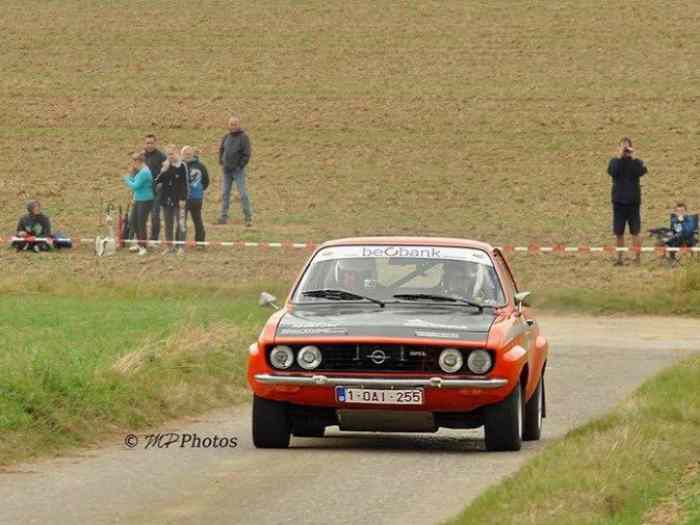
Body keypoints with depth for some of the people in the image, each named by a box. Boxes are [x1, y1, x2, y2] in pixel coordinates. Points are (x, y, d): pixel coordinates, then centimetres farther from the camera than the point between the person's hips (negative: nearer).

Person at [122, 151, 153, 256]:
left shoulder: (144, 172, -20)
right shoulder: (140, 171, 10)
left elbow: (135, 186, -22)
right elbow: (136, 183, 14)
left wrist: (127, 179, -7)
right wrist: (131, 174, 4)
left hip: (145, 201, -10)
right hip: (138, 200, 10)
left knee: (141, 223, -4)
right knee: (134, 221, 18)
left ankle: (143, 247, 5)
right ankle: (140, 244, 32)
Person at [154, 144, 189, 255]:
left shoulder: (181, 166, -7)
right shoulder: (164, 166, 9)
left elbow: (184, 184, -9)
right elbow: (158, 180, 6)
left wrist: (183, 199, -14)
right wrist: (163, 172, -13)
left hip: (178, 199, -6)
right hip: (166, 199, 6)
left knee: (180, 223, -7)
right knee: (168, 224, 12)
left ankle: (181, 247, -2)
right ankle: (169, 246, 21)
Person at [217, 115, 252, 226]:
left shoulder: (243, 137, -9)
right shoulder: (226, 137, 7)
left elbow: (247, 154, -10)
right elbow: (221, 150, 18)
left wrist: (240, 166, -13)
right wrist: (221, 163, 8)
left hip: (238, 170, -6)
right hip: (227, 170, 6)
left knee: (243, 194, -7)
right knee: (225, 193, 8)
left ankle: (248, 217, -3)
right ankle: (224, 217, 13)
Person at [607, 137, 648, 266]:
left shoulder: (636, 162, 4)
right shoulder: (615, 161, 5)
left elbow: (641, 172, -16)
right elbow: (613, 172, -15)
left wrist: (633, 157, -15)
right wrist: (620, 156, -15)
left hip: (633, 201, -1)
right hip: (619, 201, 1)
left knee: (635, 232, -3)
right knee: (619, 232, 5)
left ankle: (637, 258, -2)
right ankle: (619, 258, 13)